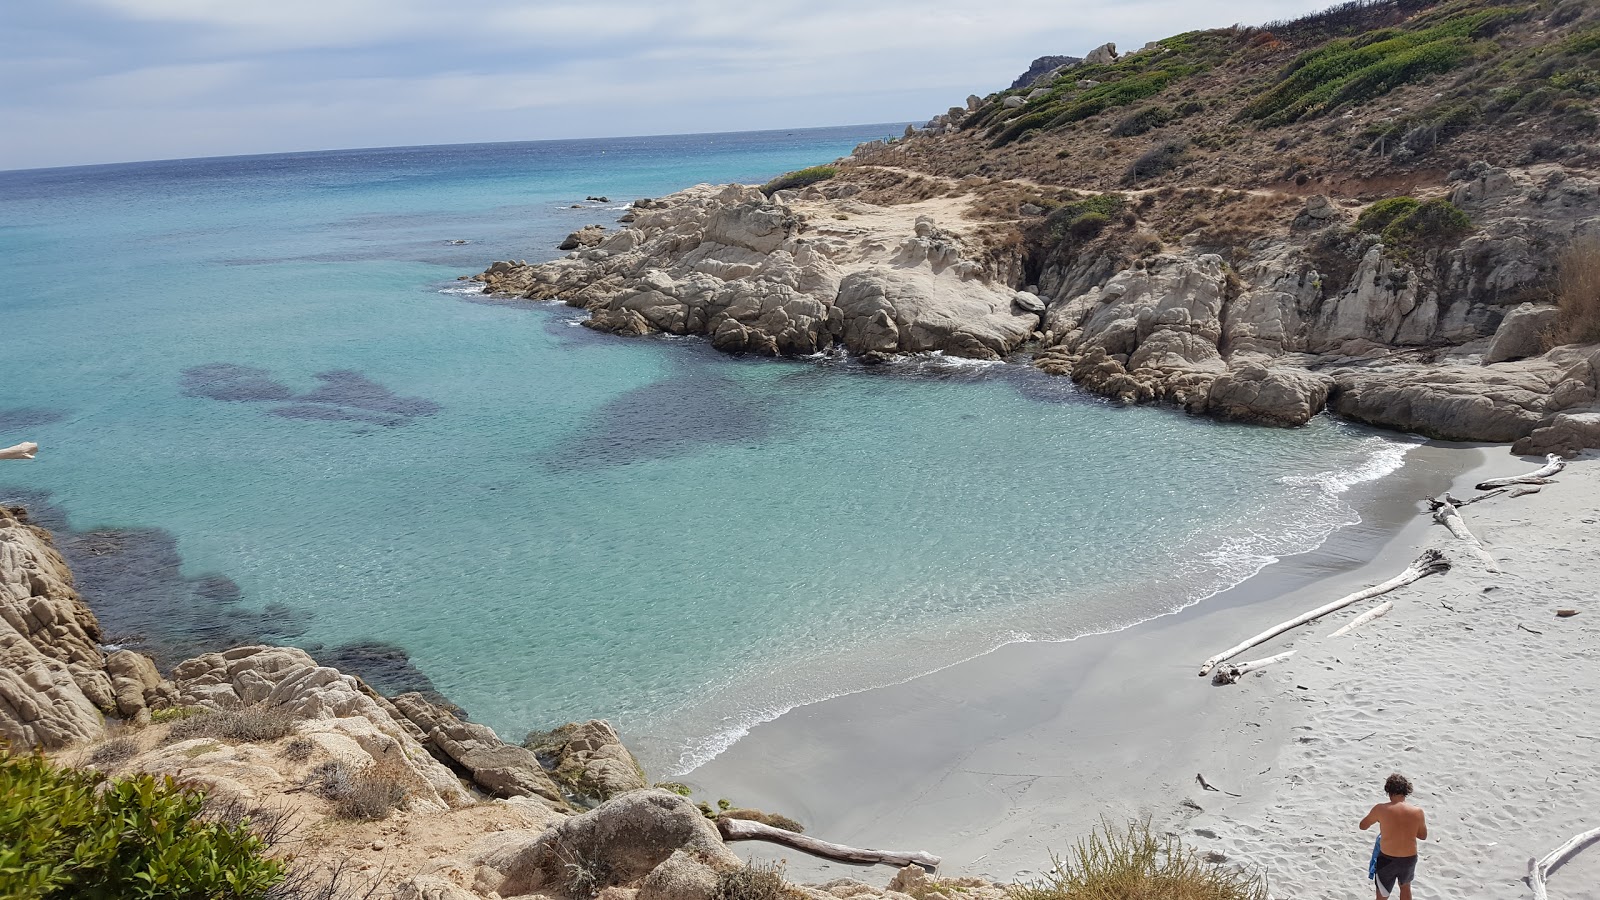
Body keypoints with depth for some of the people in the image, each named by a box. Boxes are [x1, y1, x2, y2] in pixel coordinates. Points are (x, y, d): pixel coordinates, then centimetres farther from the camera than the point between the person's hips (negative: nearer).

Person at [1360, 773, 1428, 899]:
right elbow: (1423, 836, 5)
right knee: (1405, 887, 32)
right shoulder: (1417, 811, -11)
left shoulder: (1381, 809, -16)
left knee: (1382, 896, 15)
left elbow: (1363, 826, 0)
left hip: (1387, 859, -3)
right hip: (1409, 859, 3)